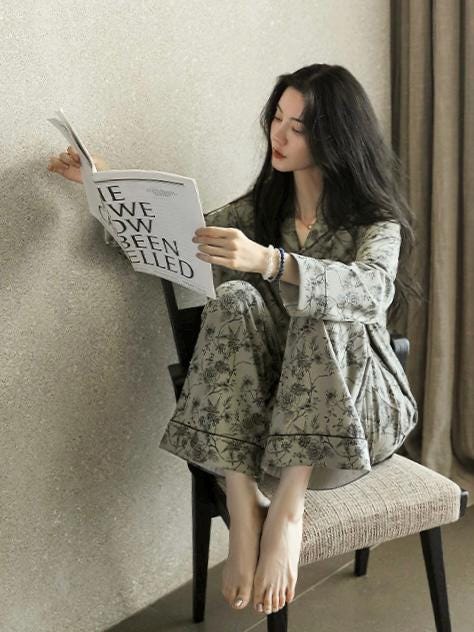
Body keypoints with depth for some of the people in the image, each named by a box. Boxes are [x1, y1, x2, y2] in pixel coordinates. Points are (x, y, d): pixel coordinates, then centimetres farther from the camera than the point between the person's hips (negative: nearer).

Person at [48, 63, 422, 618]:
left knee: (322, 313, -33)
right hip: (263, 407, 3)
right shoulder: (259, 207, 10)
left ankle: (287, 507, -35)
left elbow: (371, 289, -27)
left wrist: (267, 261, -42)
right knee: (233, 299, -26)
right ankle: (243, 505, -34)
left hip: (359, 405, -3)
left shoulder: (375, 217, -5)